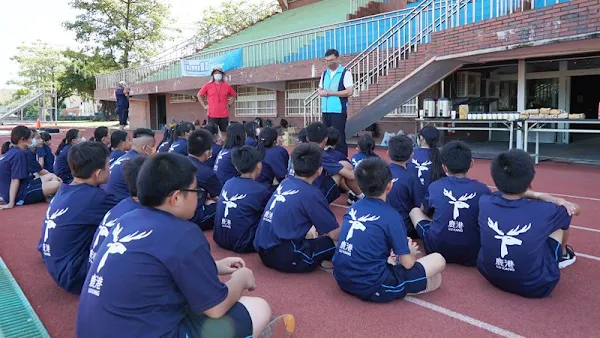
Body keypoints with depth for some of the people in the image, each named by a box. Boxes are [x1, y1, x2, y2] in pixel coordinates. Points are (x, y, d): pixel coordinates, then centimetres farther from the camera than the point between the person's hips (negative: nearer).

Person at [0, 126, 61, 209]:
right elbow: (15, 180, -21)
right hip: (19, 195, -10)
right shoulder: (19, 154, -17)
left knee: (51, 176, 17)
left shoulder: (11, 152, 11)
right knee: (56, 184, -23)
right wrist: (11, 203, -22)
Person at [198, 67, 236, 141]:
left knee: (224, 132, 7)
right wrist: (204, 105, 2)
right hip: (212, 115, -1)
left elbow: (233, 95, 20)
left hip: (224, 115, 2)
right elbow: (199, 95, 10)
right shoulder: (208, 85, 2)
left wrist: (229, 104, 9)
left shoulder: (227, 86, 6)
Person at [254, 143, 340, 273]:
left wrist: (318, 230, 28)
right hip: (283, 258, -8)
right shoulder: (312, 194, -9)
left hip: (263, 250, 8)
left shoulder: (285, 183, 10)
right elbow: (335, 234, -2)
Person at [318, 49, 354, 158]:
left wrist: (331, 93, -12)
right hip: (326, 110, 6)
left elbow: (349, 92, -14)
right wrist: (322, 92, -4)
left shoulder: (345, 73, -5)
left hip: (339, 110, -6)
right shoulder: (324, 73, 15)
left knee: (339, 136, -4)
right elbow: (320, 90, 21)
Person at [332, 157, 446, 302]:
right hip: (371, 287, -6)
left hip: (343, 280, 7)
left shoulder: (354, 207, 6)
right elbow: (407, 263, -6)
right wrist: (411, 253, 16)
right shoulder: (390, 215, -11)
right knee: (438, 260, 3)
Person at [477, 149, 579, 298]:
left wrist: (535, 196, 11)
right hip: (535, 287, -2)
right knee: (563, 213, 14)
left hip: (490, 276, 3)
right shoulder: (542, 211, -20)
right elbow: (574, 209, 4)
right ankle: (563, 255, 45)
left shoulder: (484, 202, -15)